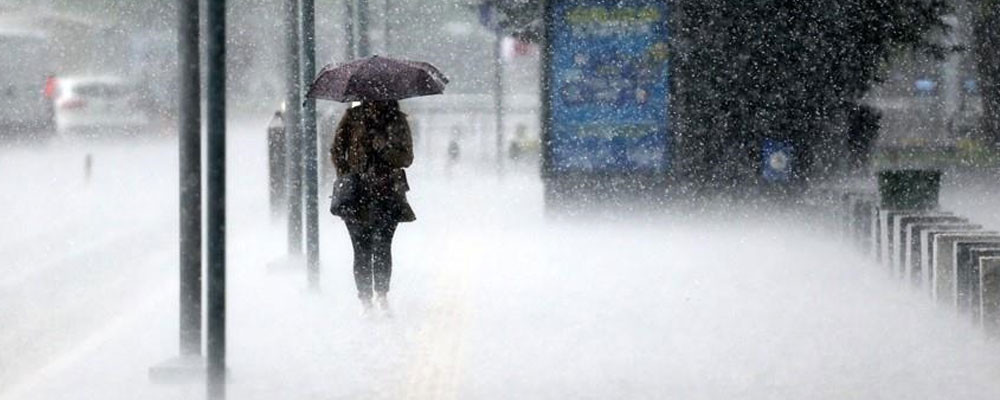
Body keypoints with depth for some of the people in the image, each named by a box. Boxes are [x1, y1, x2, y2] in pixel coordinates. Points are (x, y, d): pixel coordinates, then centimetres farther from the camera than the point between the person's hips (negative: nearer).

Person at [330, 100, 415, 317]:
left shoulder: (397, 121, 5)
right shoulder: (353, 118, 4)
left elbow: (406, 158, 2)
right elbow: (337, 150, 8)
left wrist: (384, 148, -14)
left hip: (388, 194, 1)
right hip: (358, 194, -1)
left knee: (383, 247, -2)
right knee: (362, 249, -2)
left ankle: (382, 296, 13)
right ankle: (365, 301, 6)